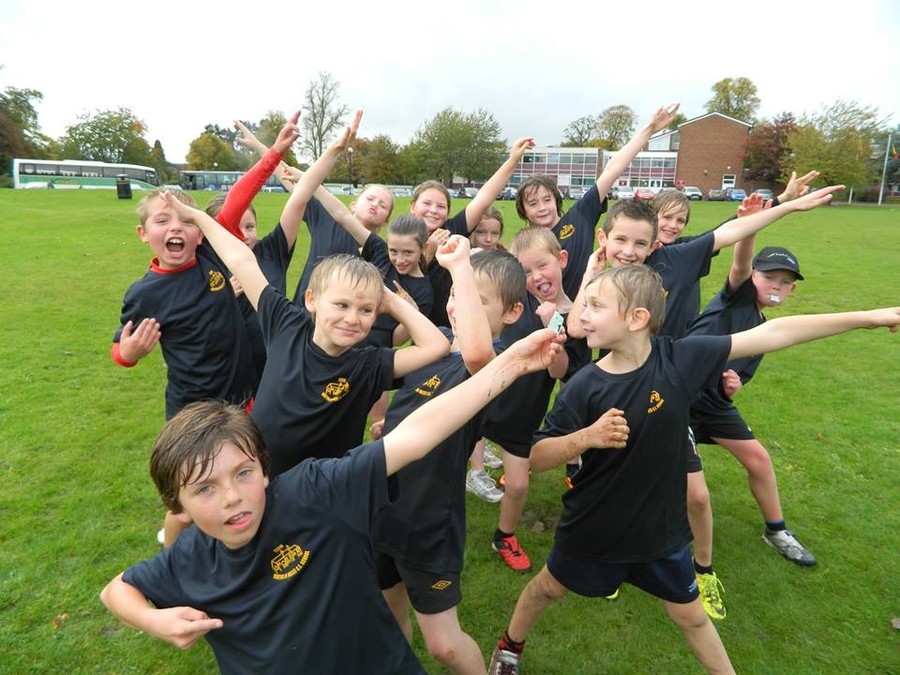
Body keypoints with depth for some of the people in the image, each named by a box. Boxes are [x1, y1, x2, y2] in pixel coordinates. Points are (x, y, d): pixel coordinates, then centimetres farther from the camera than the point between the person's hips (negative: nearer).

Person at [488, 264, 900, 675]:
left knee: (690, 615, 22)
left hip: (662, 529, 1)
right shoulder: (584, 387, -22)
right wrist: (587, 437, -35)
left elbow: (772, 334, -14)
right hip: (592, 528, 0)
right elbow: (537, 458, -17)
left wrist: (866, 317, -10)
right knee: (548, 587, 23)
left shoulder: (680, 359, -19)